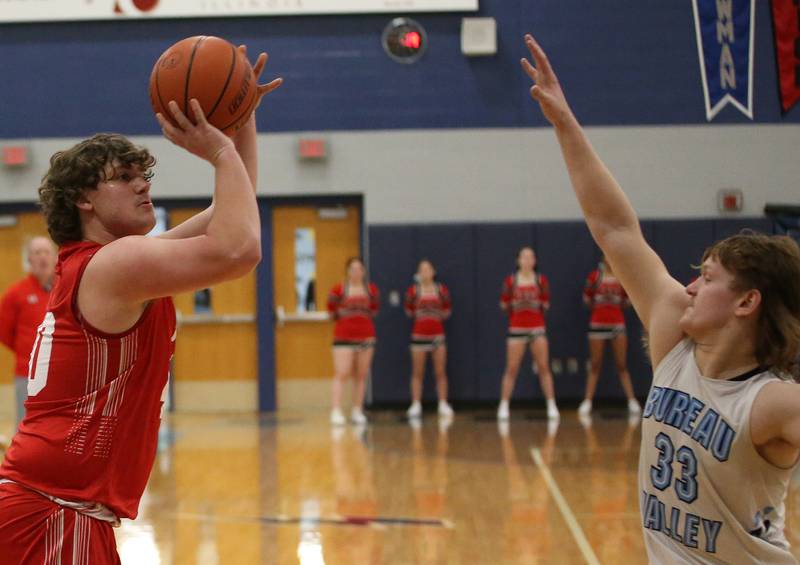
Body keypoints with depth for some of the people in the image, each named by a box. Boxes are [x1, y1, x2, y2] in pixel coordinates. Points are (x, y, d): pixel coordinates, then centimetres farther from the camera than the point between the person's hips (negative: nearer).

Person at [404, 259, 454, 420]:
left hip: (437, 333, 1)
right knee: (417, 373, 1)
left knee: (440, 372, 1)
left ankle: (443, 405, 6)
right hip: (419, 333, -1)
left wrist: (442, 315, -7)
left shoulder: (441, 289, 5)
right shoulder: (413, 290, 2)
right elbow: (409, 312, 2)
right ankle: (416, 405, 5)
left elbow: (447, 310, 8)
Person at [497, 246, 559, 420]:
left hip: (537, 328, 1)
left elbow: (546, 306, 4)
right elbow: (504, 306, 4)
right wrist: (509, 303, -4)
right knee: (511, 369, -2)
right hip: (516, 328, -1)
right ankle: (504, 406, 5)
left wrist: (544, 302, -5)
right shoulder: (510, 281, 3)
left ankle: (552, 406, 1)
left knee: (544, 367, -2)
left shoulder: (541, 280, 4)